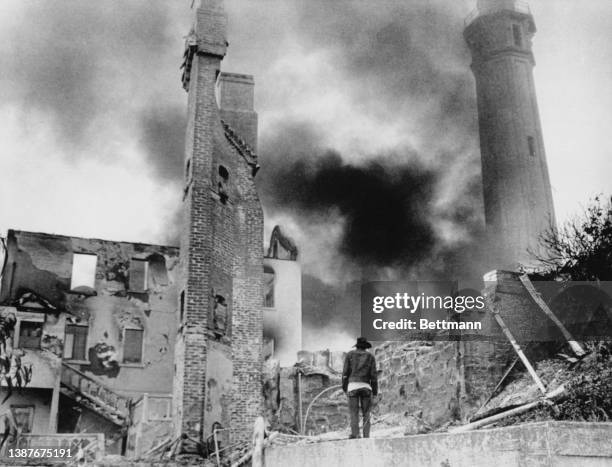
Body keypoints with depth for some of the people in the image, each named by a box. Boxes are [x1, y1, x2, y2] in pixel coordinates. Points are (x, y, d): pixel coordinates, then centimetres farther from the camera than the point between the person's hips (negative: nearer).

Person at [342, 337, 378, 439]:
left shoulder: (350, 355, 11)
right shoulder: (370, 357, 11)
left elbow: (345, 372, 5)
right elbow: (373, 375, 4)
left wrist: (344, 388, 10)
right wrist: (375, 392, 8)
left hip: (353, 386, 0)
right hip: (365, 386, 1)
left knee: (354, 412, -3)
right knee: (366, 413, 6)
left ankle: (355, 434, -18)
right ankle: (366, 435, -5)